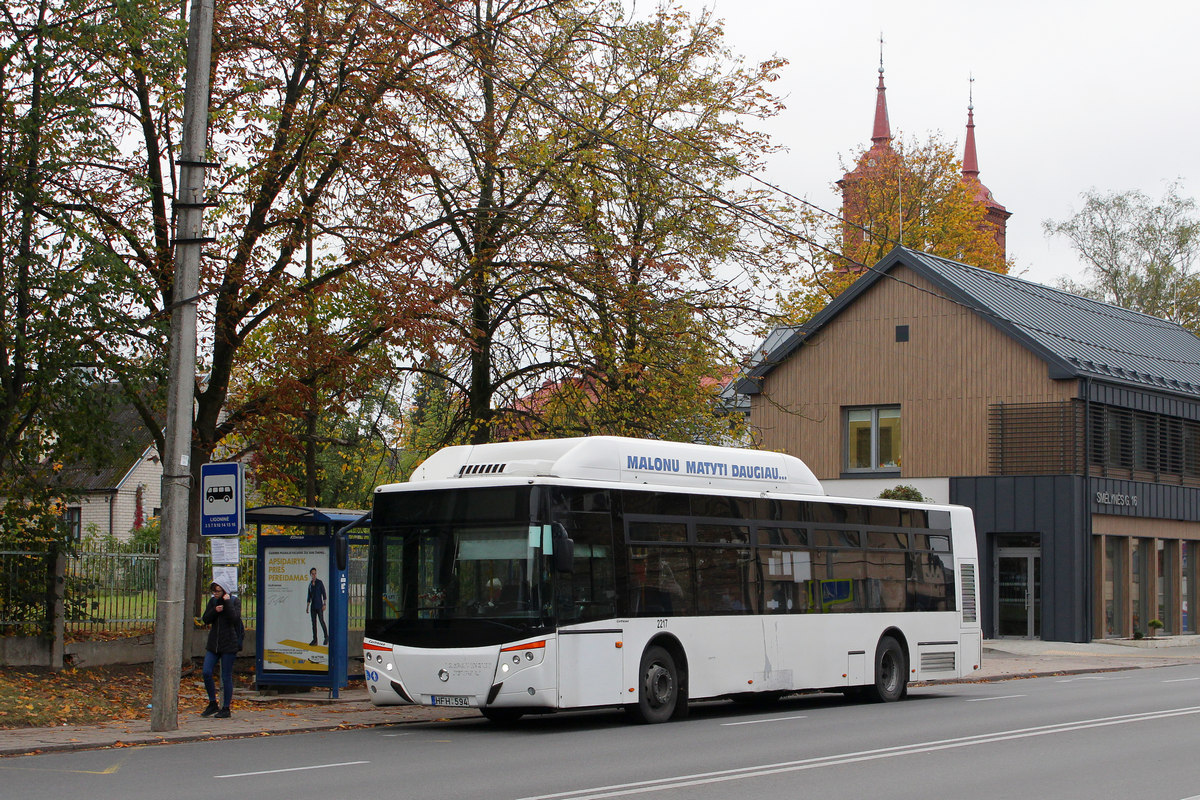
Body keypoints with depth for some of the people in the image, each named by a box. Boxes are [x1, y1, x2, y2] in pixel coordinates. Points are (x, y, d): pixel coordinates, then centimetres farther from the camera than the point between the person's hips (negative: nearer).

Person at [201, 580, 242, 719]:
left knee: (226, 676, -1)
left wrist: (227, 602, -19)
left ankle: (226, 708, 8)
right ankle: (213, 705, 13)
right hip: (213, 643, 5)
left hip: (229, 644, -5)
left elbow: (235, 618, -19)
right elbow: (206, 619, 5)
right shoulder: (213, 601, 10)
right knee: (206, 672, -3)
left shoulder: (234, 601, -4)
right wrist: (215, 611, -11)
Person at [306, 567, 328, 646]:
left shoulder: (319, 582, -3)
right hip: (313, 606, 5)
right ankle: (314, 639, 7)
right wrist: (307, 606, 15)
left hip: (319, 605, -5)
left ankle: (326, 637, 4)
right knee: (313, 622, 4)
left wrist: (324, 604, -12)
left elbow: (324, 594, -5)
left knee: (321, 621, -9)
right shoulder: (310, 584, 12)